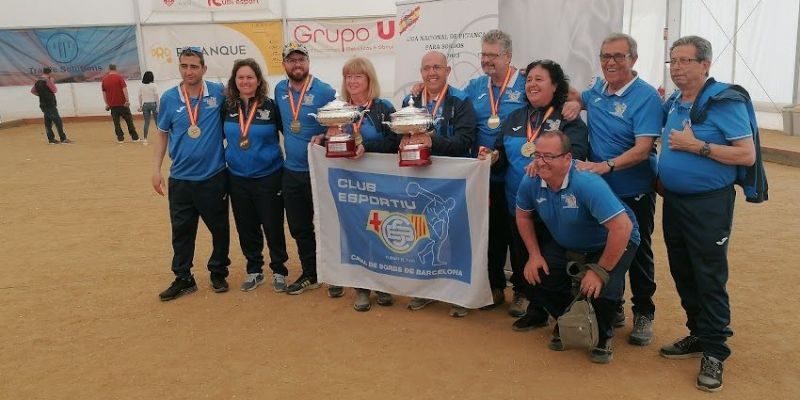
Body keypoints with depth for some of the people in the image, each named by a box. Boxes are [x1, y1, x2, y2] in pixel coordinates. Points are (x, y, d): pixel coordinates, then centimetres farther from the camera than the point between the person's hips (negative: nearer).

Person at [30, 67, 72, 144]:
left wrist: (40, 94, 17)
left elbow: (32, 91, 16)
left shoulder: (38, 81, 11)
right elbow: (55, 90, -9)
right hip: (50, 105, -8)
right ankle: (63, 139, -8)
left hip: (43, 105, 8)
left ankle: (51, 139, 11)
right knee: (58, 121, -6)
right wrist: (53, 82, 2)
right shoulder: (48, 81, -13)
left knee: (48, 122, 9)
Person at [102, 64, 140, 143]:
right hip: (122, 103, -3)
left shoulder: (104, 79, 6)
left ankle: (120, 138, 8)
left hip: (112, 105, 3)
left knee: (116, 122, 8)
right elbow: (124, 89, -15)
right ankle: (135, 137, 7)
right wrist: (127, 100, -18)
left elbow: (104, 93, 10)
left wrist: (107, 104, 16)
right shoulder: (119, 77, -5)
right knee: (129, 120, 5)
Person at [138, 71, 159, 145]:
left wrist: (140, 106, 14)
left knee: (146, 122, 5)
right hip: (153, 104, -3)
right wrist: (158, 106, -6)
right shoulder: (154, 85, -8)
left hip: (145, 105, 3)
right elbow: (156, 96, -10)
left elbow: (140, 97, 5)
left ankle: (145, 139, 2)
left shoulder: (141, 86, 2)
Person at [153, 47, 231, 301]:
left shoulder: (219, 93, -6)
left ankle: (218, 273, 29)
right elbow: (162, 135, 8)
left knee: (220, 228, 10)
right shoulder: (169, 98, 0)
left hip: (214, 177, -1)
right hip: (180, 178, 2)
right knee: (181, 231, 9)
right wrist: (156, 170, 4)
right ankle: (183, 279, 24)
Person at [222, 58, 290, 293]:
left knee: (273, 226, 3)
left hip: (268, 177, -3)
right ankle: (254, 271, 28)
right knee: (246, 227, 12)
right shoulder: (228, 107, 2)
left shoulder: (270, 106, -7)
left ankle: (279, 271, 21)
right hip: (238, 178, 3)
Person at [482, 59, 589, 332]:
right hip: (517, 204, 5)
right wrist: (494, 157, -8)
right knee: (521, 258, 10)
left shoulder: (568, 120, -3)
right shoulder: (514, 118, 15)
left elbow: (575, 154, -18)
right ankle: (535, 307, 26)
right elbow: (502, 154, 16)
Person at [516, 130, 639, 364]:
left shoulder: (587, 184, -36)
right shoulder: (530, 182, -17)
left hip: (610, 244, -5)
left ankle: (603, 335, 9)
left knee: (602, 290, -28)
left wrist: (601, 271, -32)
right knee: (535, 276, -12)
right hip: (565, 245, 6)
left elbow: (623, 227, -39)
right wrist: (534, 255, -5)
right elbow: (523, 215, 3)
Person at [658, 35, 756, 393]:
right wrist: (663, 176, 8)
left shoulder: (724, 101, -12)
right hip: (674, 201, 8)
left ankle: (714, 352, 12)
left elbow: (748, 155, -17)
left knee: (709, 278, -1)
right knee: (682, 274, 15)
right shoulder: (672, 104, 9)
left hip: (709, 205, -7)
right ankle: (698, 335, 31)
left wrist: (697, 146, -22)